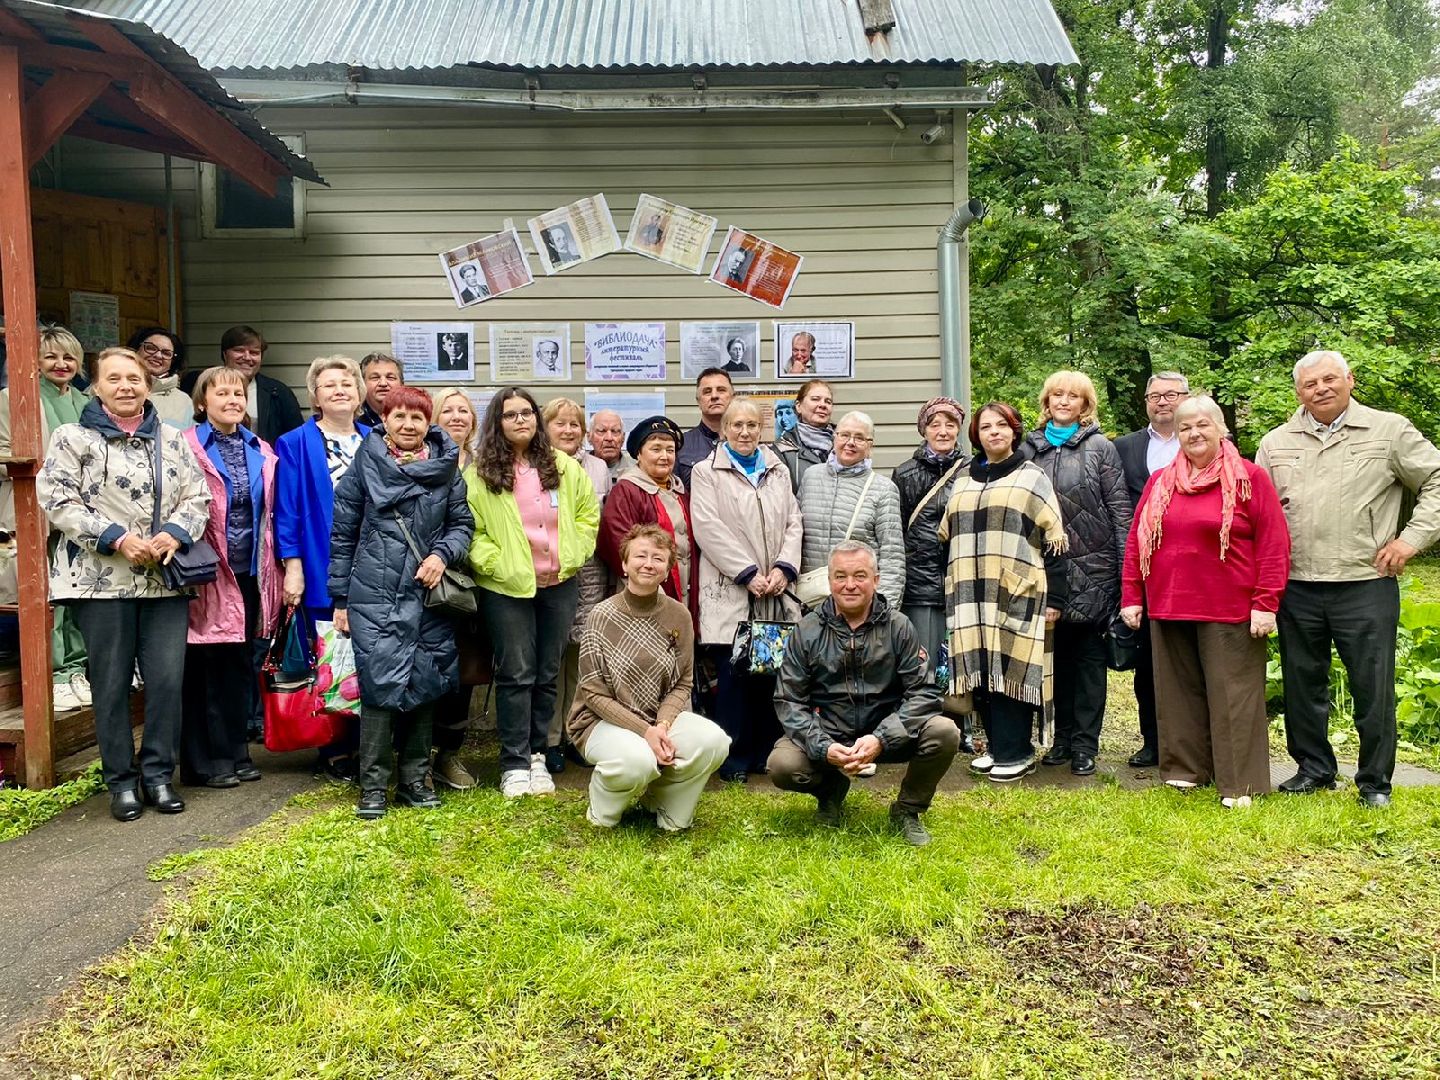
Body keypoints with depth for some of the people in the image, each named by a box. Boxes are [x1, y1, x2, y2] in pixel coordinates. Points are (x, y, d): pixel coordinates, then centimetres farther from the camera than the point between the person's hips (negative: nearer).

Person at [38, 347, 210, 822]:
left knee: (167, 679, 0)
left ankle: (158, 775, 15)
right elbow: (56, 499, -6)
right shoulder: (73, 438, 2)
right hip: (102, 579, -2)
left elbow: (197, 496, 9)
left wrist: (175, 533, -11)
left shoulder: (172, 439, 12)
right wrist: (116, 538, -15)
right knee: (112, 684, 5)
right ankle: (121, 781, 17)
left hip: (164, 579, 3)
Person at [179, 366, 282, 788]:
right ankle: (204, 761, 12)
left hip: (249, 573, 5)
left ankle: (236, 753, 23)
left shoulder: (261, 452, 12)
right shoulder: (188, 448, -6)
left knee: (241, 663, 12)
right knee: (204, 666, 2)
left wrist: (273, 570, 10)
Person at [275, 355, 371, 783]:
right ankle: (333, 749, 16)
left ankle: (360, 744, 19)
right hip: (323, 571, -3)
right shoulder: (297, 444, 0)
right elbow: (288, 511, -4)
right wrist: (292, 566, -11)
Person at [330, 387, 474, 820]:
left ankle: (413, 780, 20)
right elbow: (343, 534, 5)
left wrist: (442, 555, -9)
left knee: (423, 686, 8)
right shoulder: (365, 466, 2)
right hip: (375, 595, -2)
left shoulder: (446, 468, 6)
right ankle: (373, 786, 5)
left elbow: (462, 523, 12)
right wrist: (340, 598, 4)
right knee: (381, 684, -7)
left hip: (428, 594, 2)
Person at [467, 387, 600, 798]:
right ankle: (515, 764, 8)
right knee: (516, 675, 0)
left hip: (560, 584, 3)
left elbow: (588, 514, 12)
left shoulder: (565, 467, 7)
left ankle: (536, 753, 21)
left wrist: (574, 556, 1)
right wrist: (494, 561, -13)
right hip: (507, 587, -3)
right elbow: (470, 528, -4)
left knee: (548, 673, 9)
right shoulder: (481, 472, -2)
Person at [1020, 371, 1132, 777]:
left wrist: (1127, 566, -8)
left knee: (1089, 655, 3)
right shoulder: (1029, 448, 9)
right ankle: (1062, 736, 21)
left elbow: (1120, 508, -2)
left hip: (1092, 568, -3)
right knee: (1057, 653, 10)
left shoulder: (1100, 447, 2)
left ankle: (1085, 744, 10)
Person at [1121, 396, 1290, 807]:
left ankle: (1239, 783, 10)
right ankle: (1186, 768, 25)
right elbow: (1136, 540, 12)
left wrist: (1265, 603, -12)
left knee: (1232, 695, 1)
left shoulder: (1249, 478, -3)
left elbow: (1274, 543, -7)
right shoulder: (1159, 483, 11)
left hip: (1229, 611, -4)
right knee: (1180, 692, 12)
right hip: (1168, 608, 5)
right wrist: (1130, 597, 6)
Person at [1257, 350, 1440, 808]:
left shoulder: (1389, 431, 1)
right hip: (1296, 588, 3)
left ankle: (1375, 782, 19)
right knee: (1303, 684, 12)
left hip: (1365, 585, -3)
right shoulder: (1276, 443, 9)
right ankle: (1313, 767, 28)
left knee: (1373, 688, 3)